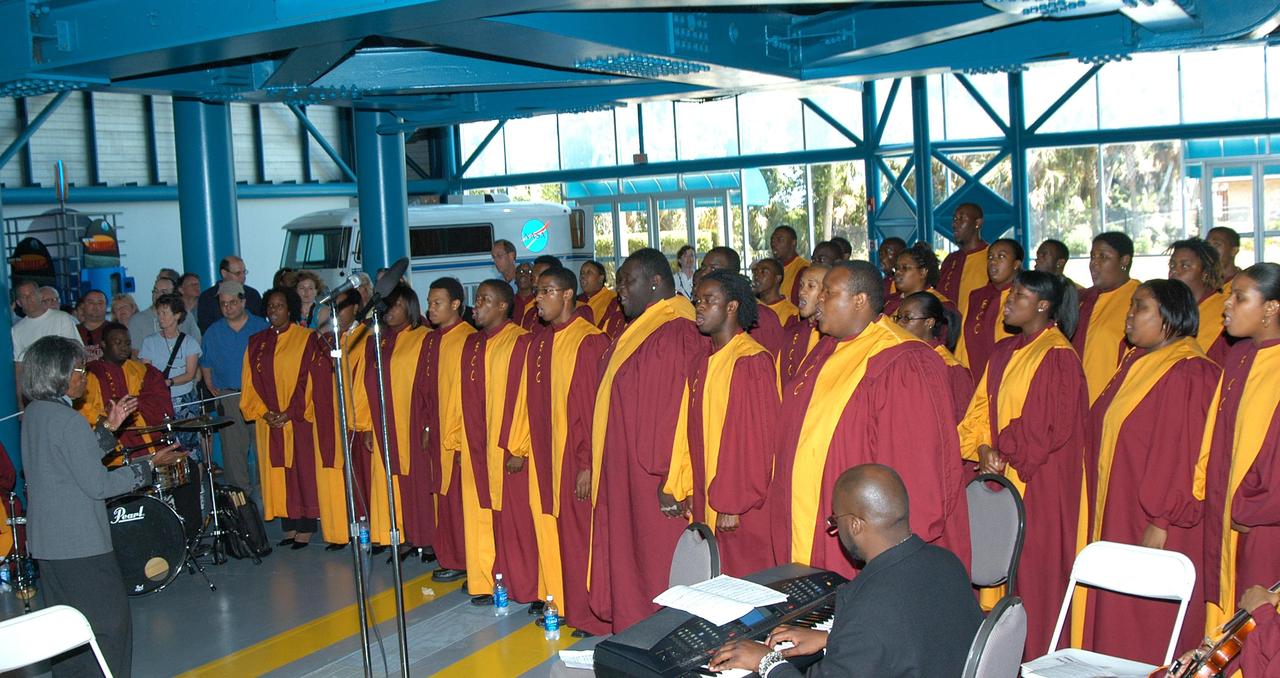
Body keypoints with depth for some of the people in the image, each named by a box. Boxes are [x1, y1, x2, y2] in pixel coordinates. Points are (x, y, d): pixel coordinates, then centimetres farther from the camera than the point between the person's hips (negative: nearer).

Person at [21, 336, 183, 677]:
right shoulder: (68, 421, -20)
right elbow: (98, 485, -18)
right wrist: (149, 464, -10)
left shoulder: (34, 413, 8)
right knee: (109, 624, 1)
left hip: (46, 542, 9)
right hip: (80, 545, -9)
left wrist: (109, 427, 13)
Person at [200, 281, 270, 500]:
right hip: (228, 398, 1)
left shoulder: (261, 327, 4)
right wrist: (211, 388, 8)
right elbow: (205, 364, 19)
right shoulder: (213, 332, 10)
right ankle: (240, 492, 10)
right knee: (233, 448, 1)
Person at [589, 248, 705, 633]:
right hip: (624, 476, 10)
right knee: (630, 556, 16)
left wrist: (671, 480, -23)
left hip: (652, 481, -10)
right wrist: (596, 465, 18)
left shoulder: (675, 334, -20)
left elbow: (678, 411, -23)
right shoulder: (638, 330, 12)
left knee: (654, 563, 1)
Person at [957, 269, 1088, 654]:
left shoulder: (1057, 356, -13)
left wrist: (1006, 454, -10)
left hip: (1039, 483, -8)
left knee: (1035, 571, 0)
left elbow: (1055, 426, -16)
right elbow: (982, 406, 13)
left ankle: (1036, 657, 11)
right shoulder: (1005, 352, 12)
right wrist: (983, 448, -4)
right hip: (1002, 476, 8)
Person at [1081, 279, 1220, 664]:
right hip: (1117, 514, 9)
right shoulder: (1135, 365, 12)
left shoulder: (1189, 375, -16)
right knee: (1113, 620, 14)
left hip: (1155, 530, -9)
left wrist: (1161, 521, -20)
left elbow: (1184, 455, -20)